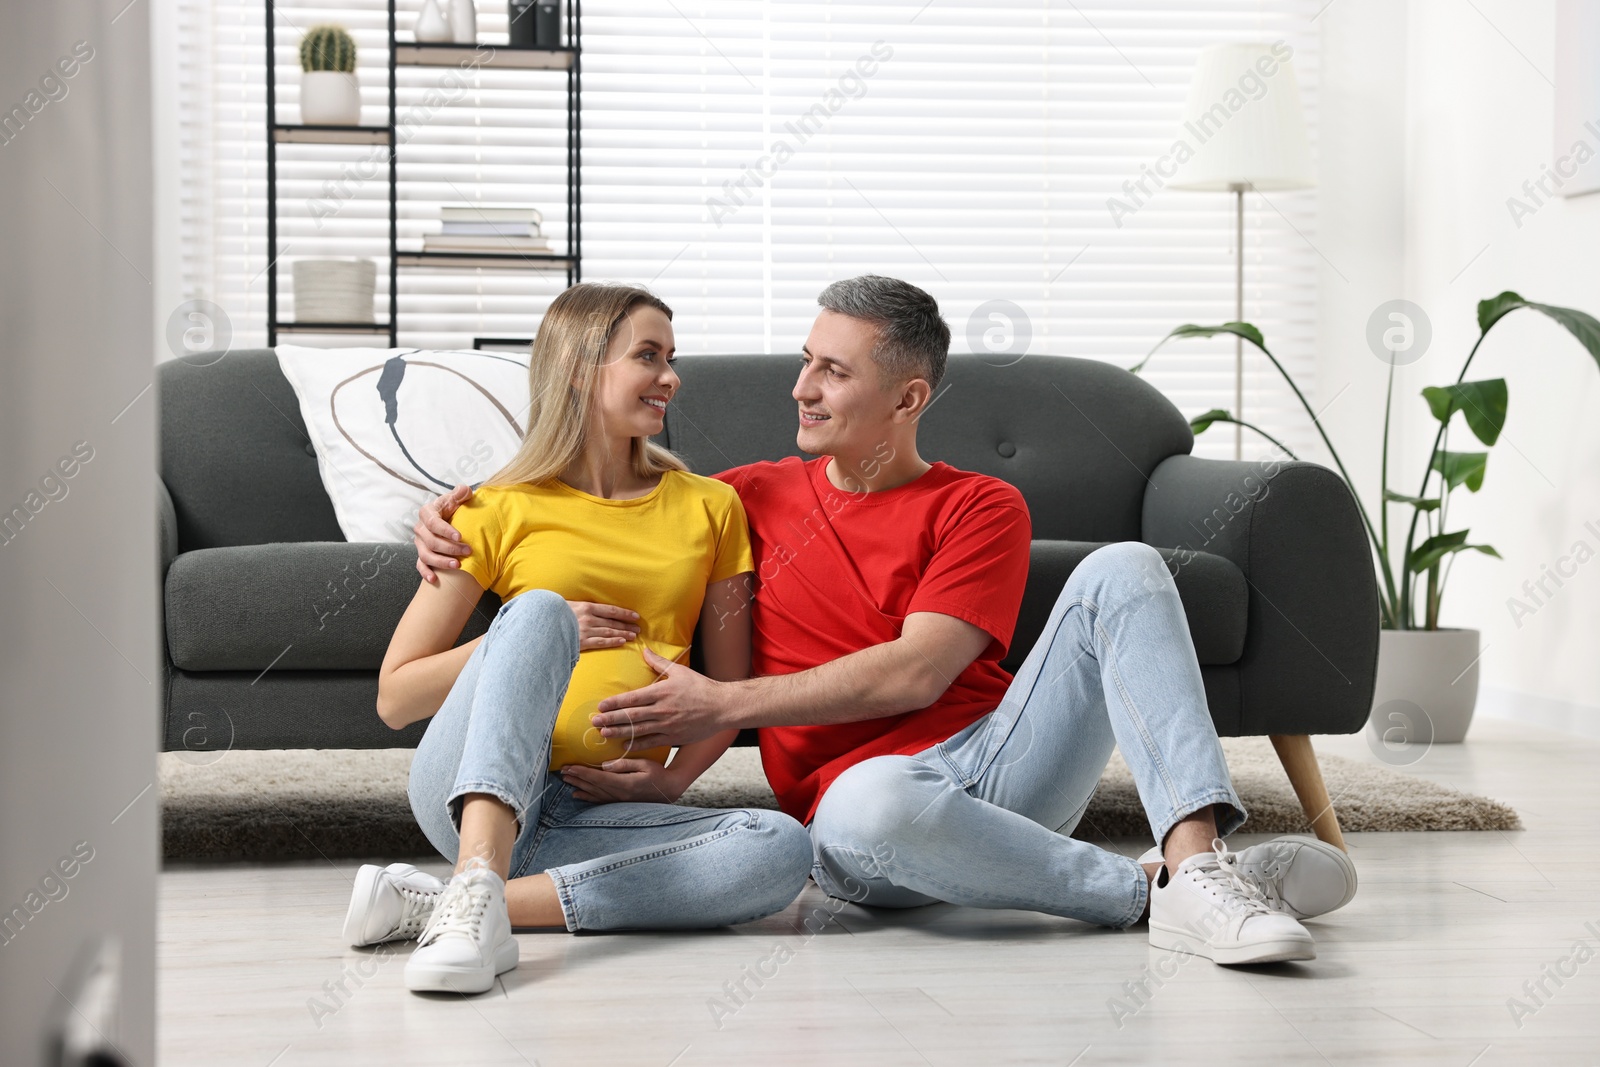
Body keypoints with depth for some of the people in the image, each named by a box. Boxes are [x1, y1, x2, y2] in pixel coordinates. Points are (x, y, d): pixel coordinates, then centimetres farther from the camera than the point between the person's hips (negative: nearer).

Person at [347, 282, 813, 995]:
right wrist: (539, 635, -5)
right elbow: (395, 698, 6)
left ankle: (440, 904, -32)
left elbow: (731, 686, 16)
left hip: (598, 816, 3)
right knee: (538, 611, -30)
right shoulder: (500, 510, 8)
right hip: (468, 794, -3)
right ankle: (476, 892, -51)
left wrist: (673, 777, -4)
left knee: (783, 849, -27)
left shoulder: (709, 508, 17)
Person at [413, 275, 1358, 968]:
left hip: (1000, 765, 1)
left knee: (1122, 571, -21)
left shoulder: (980, 508, 8)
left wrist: (723, 706, -10)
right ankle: (1156, 892, -26)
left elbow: (914, 673, -6)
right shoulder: (760, 496, 18)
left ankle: (1195, 852, -36)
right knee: (875, 802, -41)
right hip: (869, 800, 0)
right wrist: (459, 513, 10)